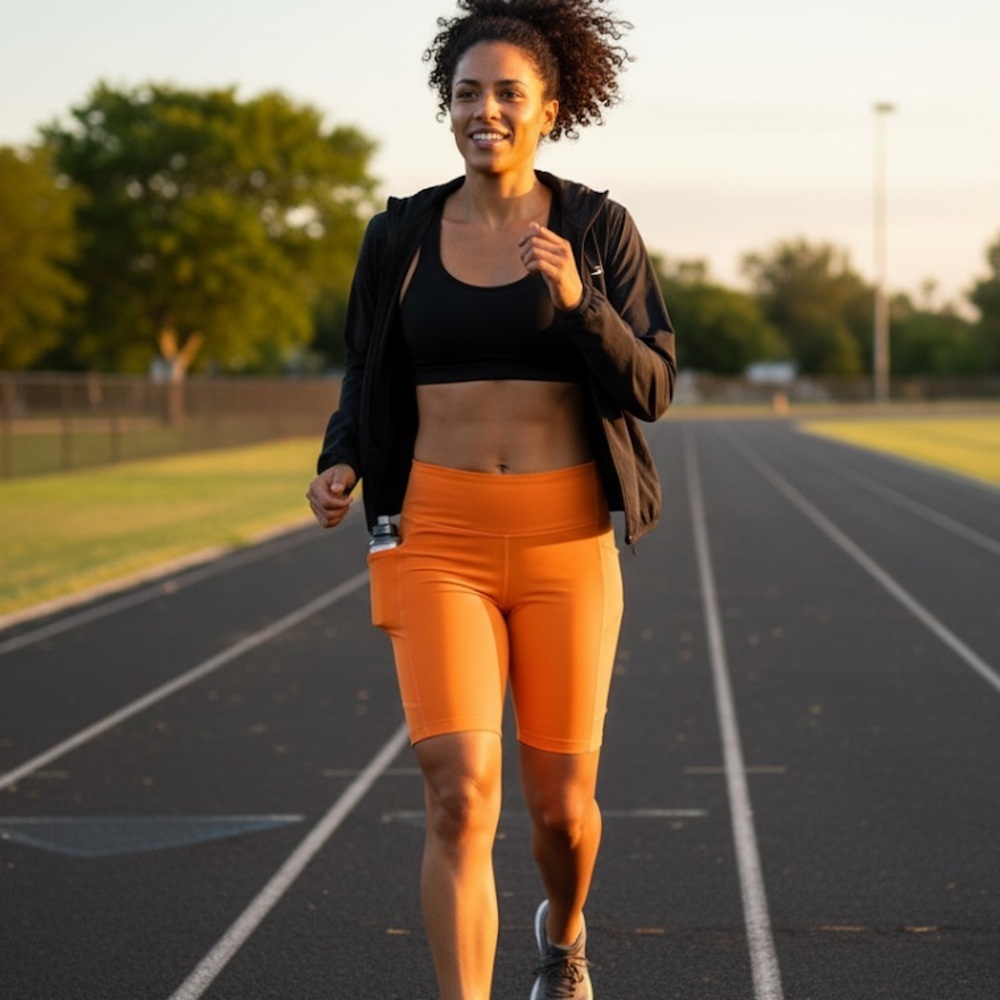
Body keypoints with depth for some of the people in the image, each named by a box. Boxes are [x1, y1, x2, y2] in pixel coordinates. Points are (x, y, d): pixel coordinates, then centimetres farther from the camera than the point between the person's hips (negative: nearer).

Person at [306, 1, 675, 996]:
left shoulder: (598, 229, 1)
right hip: (440, 537, 0)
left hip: (564, 539, 0)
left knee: (559, 801, 9)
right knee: (460, 797, -15)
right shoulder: (400, 235, 5)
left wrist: (578, 301, -21)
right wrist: (341, 470, -7)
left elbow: (649, 389, -3)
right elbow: (366, 382, 13)